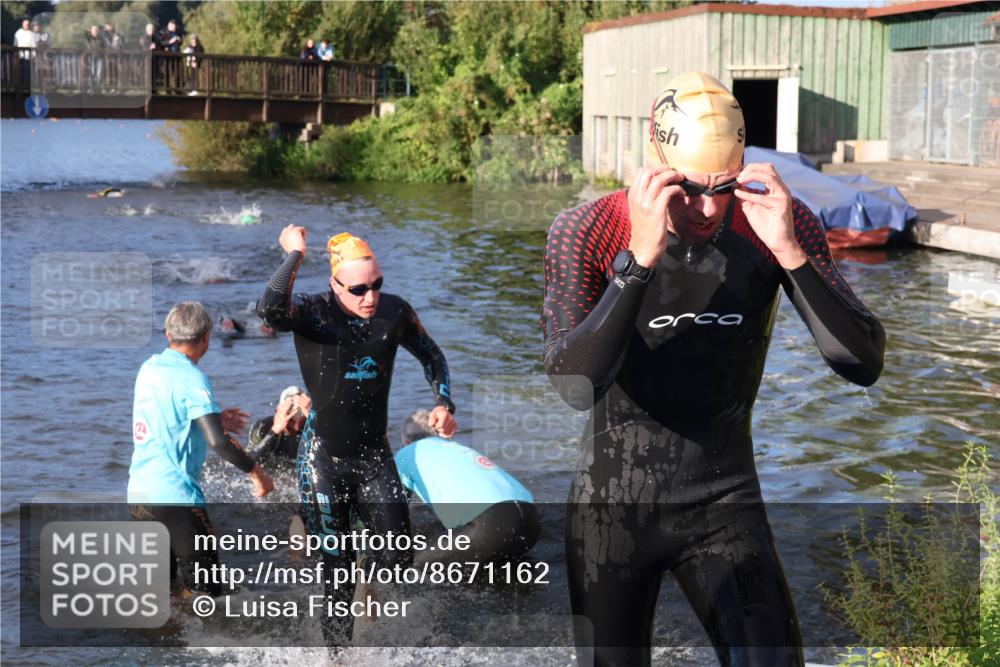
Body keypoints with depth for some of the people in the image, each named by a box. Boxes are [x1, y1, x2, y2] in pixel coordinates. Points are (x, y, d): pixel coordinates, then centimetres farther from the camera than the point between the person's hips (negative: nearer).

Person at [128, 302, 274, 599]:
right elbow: (216, 441, -22)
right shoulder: (192, 378, -13)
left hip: (138, 491, 8)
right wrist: (255, 471, -10)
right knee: (205, 587, 0)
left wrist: (213, 418, 28)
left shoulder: (149, 367, 9)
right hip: (175, 496, -8)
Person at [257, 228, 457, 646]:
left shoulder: (394, 312, -1)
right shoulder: (313, 313, -13)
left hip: (375, 457, 4)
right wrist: (294, 254, -26)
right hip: (324, 459, -4)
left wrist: (443, 403, 3)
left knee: (398, 557, 2)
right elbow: (269, 311, -36)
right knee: (336, 567, 1)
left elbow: (430, 355, 16)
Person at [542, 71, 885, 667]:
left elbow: (864, 366, -18)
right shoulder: (586, 232, -17)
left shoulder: (782, 222, -12)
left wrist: (790, 254, -31)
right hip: (613, 508, 0)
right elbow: (576, 387, -29)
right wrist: (640, 258, -39)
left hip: (727, 506, 1)